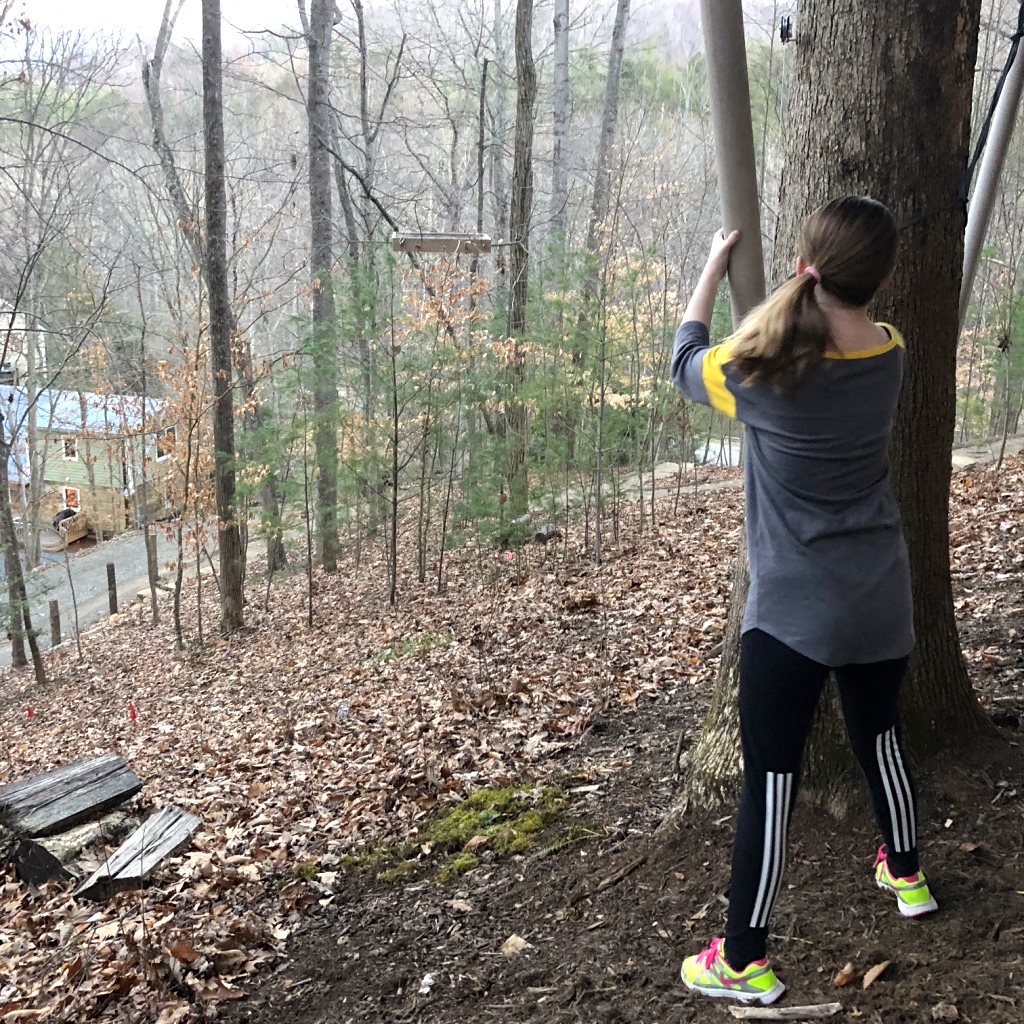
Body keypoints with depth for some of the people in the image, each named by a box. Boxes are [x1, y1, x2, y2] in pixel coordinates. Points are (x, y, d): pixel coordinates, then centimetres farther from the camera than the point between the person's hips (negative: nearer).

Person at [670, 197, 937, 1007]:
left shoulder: (762, 369, -18)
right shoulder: (892, 354, -4)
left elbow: (688, 364, 3)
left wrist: (713, 271, 12)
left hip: (793, 611, -5)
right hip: (882, 601, 5)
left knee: (771, 777, 2)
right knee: (880, 735, 27)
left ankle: (746, 962, 13)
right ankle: (907, 876, 49)